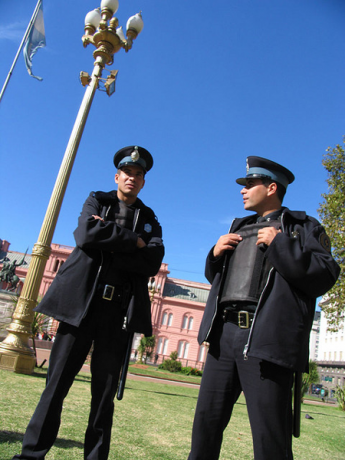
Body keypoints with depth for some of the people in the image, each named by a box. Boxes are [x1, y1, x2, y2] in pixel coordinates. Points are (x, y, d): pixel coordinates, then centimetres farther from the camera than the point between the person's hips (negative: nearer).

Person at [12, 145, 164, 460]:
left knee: (105, 392, 7)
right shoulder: (96, 201, 13)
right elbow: (86, 234, -9)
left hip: (120, 310, 1)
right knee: (57, 383, 4)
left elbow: (153, 263, -3)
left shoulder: (150, 220, 15)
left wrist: (107, 244, -10)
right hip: (81, 302, -1)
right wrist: (132, 240, -7)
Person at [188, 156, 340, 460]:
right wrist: (215, 254, 9)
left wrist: (280, 244, -12)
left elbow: (325, 276, -7)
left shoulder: (303, 227, 7)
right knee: (206, 421, 13)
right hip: (225, 333, 6)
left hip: (267, 338, -6)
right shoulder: (239, 229, 26)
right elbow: (215, 277, 30)